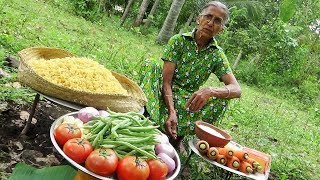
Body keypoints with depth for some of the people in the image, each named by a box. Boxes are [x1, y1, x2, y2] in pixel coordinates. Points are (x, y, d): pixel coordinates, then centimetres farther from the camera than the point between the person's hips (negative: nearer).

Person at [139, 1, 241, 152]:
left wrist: (210, 91, -34)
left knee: (221, 99, -24)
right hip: (164, 94, -1)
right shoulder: (179, 40, -8)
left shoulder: (217, 54, -3)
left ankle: (178, 135, -14)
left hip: (188, 100, 2)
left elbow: (236, 90, -13)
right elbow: (166, 80, -15)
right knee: (150, 65, -24)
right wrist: (171, 111, -31)